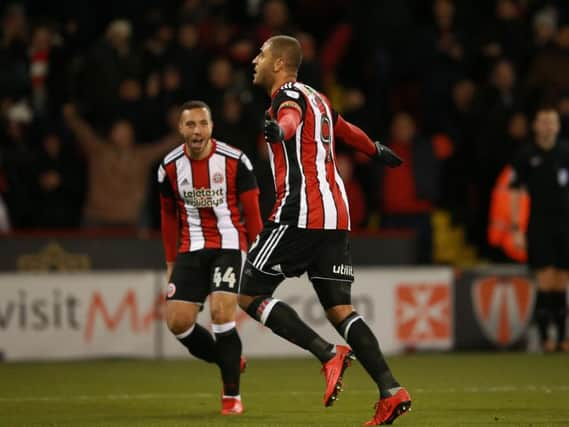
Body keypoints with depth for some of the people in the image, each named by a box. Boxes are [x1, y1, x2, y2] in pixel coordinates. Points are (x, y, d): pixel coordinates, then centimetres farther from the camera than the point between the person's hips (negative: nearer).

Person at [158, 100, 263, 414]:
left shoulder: (235, 161, -10)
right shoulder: (170, 168, -1)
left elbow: (251, 211, -1)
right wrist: (171, 263, 14)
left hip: (229, 246, -3)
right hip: (191, 249, 4)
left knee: (221, 312, -20)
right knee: (177, 321, -8)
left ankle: (232, 395, -4)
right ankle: (230, 361, 19)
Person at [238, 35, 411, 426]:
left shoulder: (288, 95, -4)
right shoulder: (317, 99, 23)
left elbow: (291, 118, -29)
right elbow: (347, 131, 42)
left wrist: (278, 129, -53)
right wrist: (376, 150, 63)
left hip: (300, 214, -9)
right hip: (335, 216, 9)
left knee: (250, 297, -2)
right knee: (339, 309, 5)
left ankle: (329, 354, -15)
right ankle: (391, 391, -9)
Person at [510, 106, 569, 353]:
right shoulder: (525, 156, 0)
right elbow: (515, 192, 2)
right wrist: (516, 228, -4)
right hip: (539, 225, -2)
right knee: (546, 281, -10)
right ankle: (544, 337, -5)